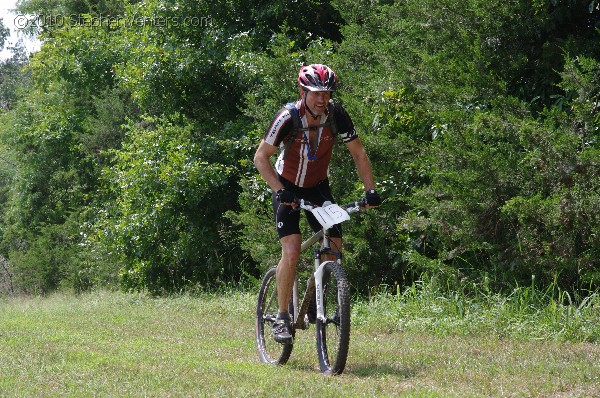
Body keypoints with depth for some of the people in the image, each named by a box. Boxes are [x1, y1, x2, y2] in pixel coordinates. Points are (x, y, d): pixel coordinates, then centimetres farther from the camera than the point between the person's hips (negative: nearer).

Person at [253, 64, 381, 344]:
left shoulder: (336, 115, -18)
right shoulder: (288, 117, -27)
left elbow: (358, 153, -8)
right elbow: (261, 158, -21)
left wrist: (370, 190, -17)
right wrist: (280, 191, -33)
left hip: (318, 187, 4)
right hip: (288, 187, -3)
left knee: (334, 248, -7)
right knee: (291, 252, -18)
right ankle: (281, 318, -7)